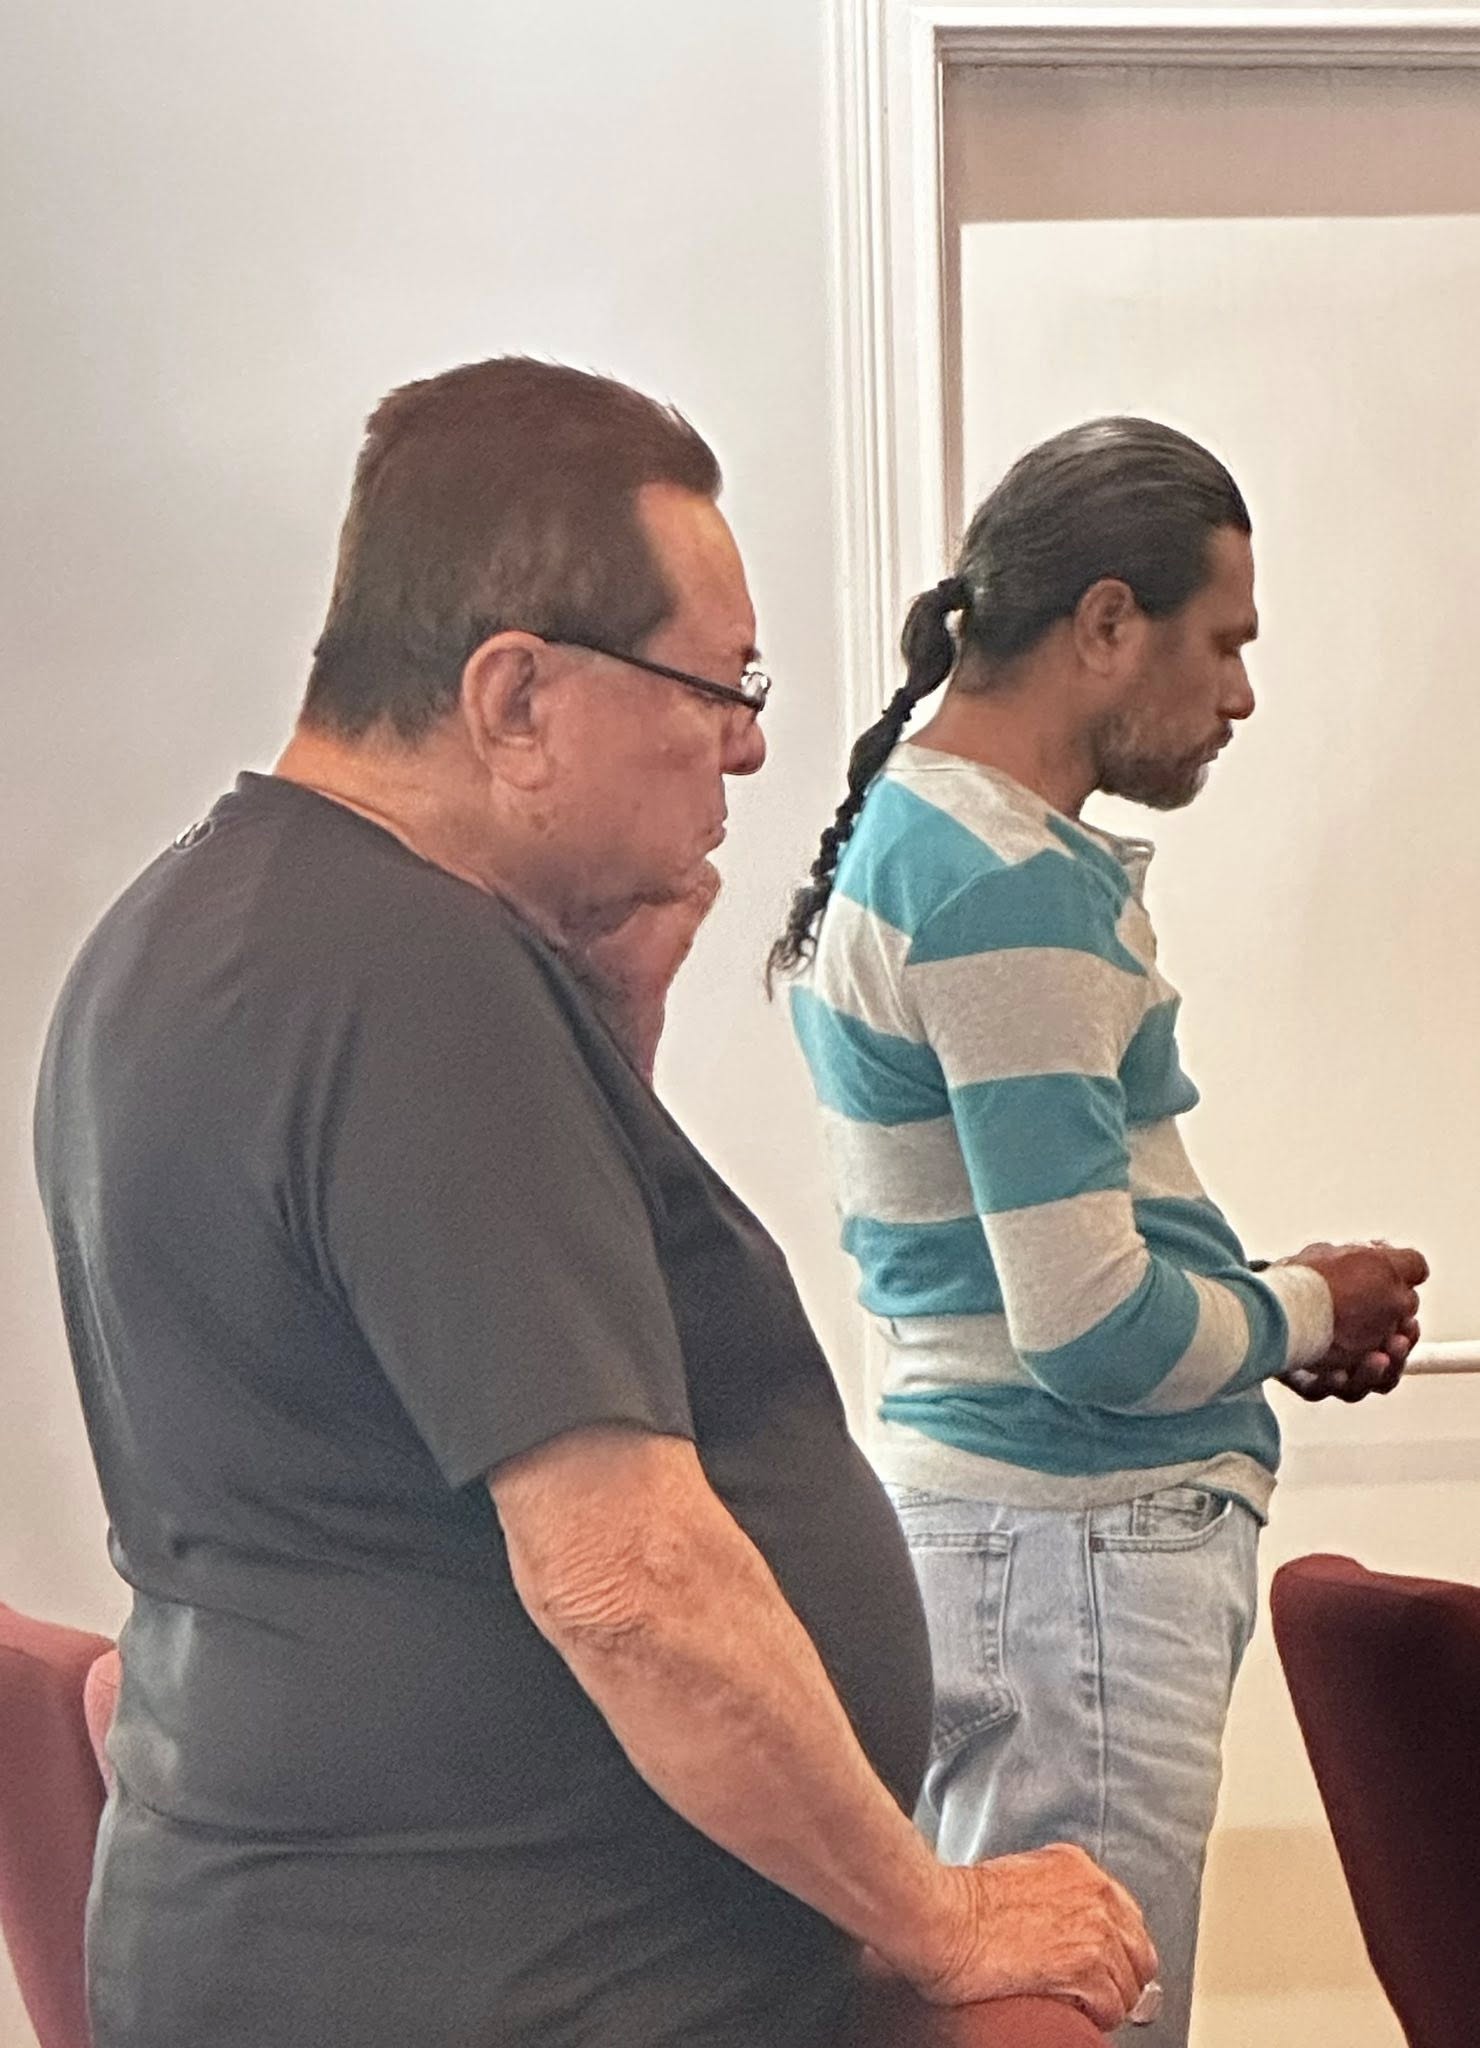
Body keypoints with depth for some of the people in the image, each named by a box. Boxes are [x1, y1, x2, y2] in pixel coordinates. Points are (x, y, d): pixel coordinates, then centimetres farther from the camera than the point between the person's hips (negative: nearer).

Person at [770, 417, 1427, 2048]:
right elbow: (1092, 1330, -22)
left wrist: (1262, 1305, 9)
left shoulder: (916, 829, 12)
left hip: (981, 1516, 10)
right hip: (1077, 1543, -10)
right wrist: (1310, 1313, -4)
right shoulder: (1010, 888, -19)